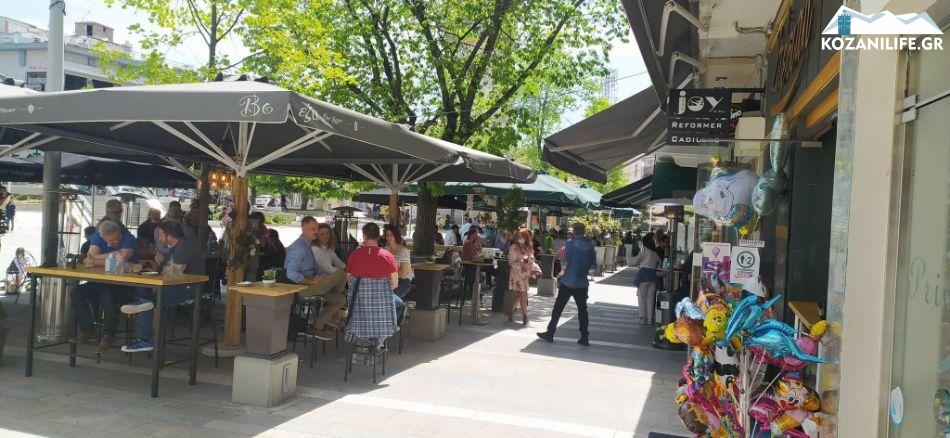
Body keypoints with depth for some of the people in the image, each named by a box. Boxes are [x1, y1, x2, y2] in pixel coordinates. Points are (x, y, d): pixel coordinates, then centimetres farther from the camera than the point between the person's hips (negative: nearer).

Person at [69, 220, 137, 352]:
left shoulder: (128, 238, -16)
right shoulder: (97, 237, 0)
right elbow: (92, 257, -13)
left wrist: (97, 260, -17)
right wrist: (114, 254, -19)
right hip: (103, 281, 7)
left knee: (108, 296, -33)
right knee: (76, 293, -8)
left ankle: (108, 335, -19)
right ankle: (87, 330, -2)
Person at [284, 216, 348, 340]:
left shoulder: (307, 246, 17)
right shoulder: (299, 247, -17)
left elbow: (316, 268, 24)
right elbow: (291, 274, -27)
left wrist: (325, 275, 5)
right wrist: (312, 281, -19)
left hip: (310, 283, 10)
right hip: (302, 287, -10)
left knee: (341, 299, 6)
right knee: (342, 273, -15)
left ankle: (318, 327, 15)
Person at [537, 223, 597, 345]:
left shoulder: (570, 244, -11)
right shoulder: (590, 245, 1)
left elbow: (565, 263, -14)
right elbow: (593, 264, 6)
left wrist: (562, 268, 6)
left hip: (568, 282, -3)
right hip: (582, 283, 4)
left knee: (558, 308, 5)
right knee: (582, 309, 10)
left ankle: (550, 333, 11)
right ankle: (584, 337, 10)